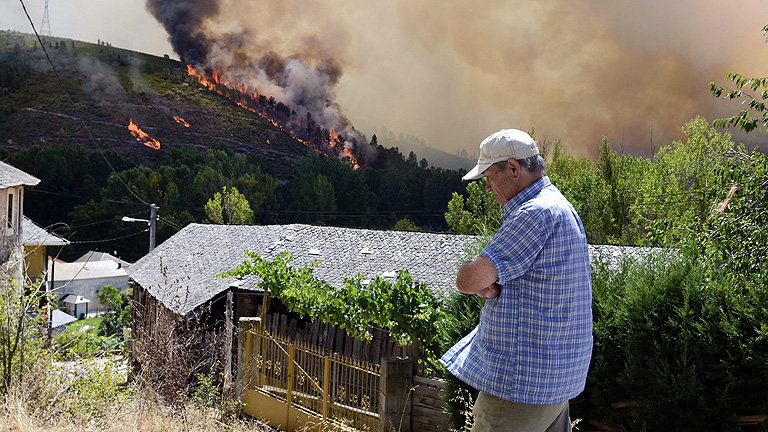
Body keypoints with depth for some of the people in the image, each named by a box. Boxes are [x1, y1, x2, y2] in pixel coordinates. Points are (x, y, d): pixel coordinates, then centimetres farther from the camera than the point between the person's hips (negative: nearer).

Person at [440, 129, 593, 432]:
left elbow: (467, 280, -22)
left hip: (523, 382, -10)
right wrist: (486, 285, -7)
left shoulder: (536, 214, -19)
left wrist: (472, 274, 1)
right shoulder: (557, 207, 15)